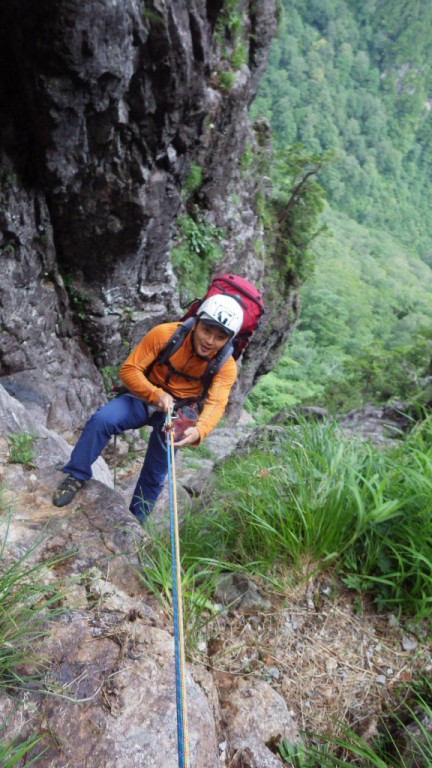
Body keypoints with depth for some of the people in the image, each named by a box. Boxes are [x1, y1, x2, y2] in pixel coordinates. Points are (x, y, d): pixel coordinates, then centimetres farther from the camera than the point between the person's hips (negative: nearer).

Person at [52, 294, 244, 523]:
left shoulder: (226, 366, -17)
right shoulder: (165, 334, -21)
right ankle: (76, 477, -4)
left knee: (155, 474, 5)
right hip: (145, 398, 0)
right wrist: (157, 394, -35)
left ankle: (136, 520, 31)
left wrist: (198, 431, -50)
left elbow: (216, 404, -29)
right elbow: (129, 369, -19)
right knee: (101, 420, -26)